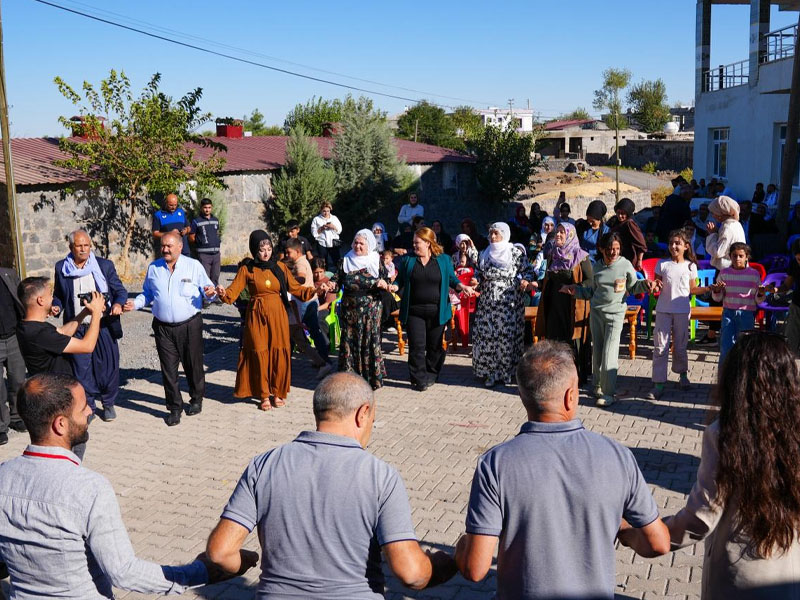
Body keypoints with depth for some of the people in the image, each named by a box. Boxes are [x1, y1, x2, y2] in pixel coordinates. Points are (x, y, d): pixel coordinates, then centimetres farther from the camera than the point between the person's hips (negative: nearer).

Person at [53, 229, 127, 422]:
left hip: (103, 326, -1)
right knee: (81, 369, 5)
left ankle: (109, 404, 24)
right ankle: (87, 406, 20)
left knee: (108, 366, 5)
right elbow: (58, 295, 15)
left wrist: (118, 303, -19)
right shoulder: (62, 268, 5)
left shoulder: (105, 265, 1)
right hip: (76, 329, 1)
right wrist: (56, 306, -6)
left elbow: (120, 290, 2)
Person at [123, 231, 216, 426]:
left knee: (193, 365, 9)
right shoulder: (154, 268, 7)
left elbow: (207, 287, 2)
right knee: (168, 369, 3)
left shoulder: (193, 266, -1)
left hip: (190, 325, -2)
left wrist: (209, 292, -22)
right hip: (163, 327, 2)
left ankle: (196, 400, 31)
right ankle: (174, 408, 15)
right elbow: (147, 293, 17)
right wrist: (135, 304, -1)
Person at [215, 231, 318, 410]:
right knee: (260, 354, 0)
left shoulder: (280, 266, 4)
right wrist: (223, 293, -28)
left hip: (278, 314, 2)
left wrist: (315, 291, -6)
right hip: (257, 315, -1)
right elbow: (233, 292, -7)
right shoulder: (247, 269, -1)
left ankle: (277, 393, 18)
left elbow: (295, 288, 6)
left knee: (279, 353, 2)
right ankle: (264, 395, 13)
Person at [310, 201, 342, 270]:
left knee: (332, 263, -5)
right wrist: (321, 228, -13)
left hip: (333, 244, 2)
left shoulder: (334, 218, 14)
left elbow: (339, 231, 10)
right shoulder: (316, 219, 6)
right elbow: (314, 233, 0)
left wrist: (333, 227, -8)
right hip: (322, 244, -1)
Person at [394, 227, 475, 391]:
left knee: (435, 346, 9)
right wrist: (393, 286, -8)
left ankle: (431, 376, 24)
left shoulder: (444, 260, 5)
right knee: (417, 346, -4)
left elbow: (452, 279, 8)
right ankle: (419, 379, 3)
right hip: (414, 311, 0)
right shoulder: (408, 260, 7)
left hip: (437, 312, 0)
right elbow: (400, 280, 12)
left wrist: (462, 286, -11)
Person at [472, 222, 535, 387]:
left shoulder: (515, 253, -1)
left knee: (508, 335, -4)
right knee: (486, 334, -1)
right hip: (488, 302, 4)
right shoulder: (485, 254, 12)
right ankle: (490, 371, 8)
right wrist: (476, 281, 2)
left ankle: (507, 371, 8)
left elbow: (528, 270, 1)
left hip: (509, 301, -4)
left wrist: (525, 280, -18)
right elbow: (479, 273, 22)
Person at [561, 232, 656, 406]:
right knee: (597, 351, 10)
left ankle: (608, 393, -2)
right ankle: (597, 384, 26)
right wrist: (574, 290, 5)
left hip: (615, 314, -4)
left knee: (609, 354, -9)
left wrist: (645, 284, -10)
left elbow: (632, 287, 8)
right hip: (596, 312, 4)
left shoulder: (626, 265, -5)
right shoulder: (597, 267, 5)